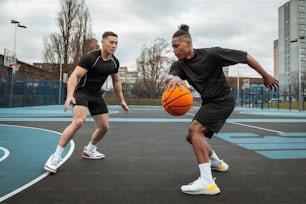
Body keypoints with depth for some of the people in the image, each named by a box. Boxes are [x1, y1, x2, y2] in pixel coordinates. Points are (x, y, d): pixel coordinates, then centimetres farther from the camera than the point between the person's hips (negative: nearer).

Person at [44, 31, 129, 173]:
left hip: (97, 95, 7)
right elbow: (74, 76, -26)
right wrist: (70, 95, -41)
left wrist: (122, 100, 15)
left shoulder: (114, 62, 1)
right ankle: (56, 157, -17)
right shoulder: (90, 58, -20)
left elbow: (116, 81, 15)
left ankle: (88, 150, 32)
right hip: (82, 92, -7)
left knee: (104, 126, 6)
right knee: (79, 121, -30)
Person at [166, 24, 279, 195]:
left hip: (223, 100, -7)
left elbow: (246, 57, -11)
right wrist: (174, 79, -53)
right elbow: (169, 76, -27)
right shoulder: (180, 64, -5)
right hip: (209, 102, 8)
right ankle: (217, 163, 40)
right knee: (193, 136, 14)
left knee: (195, 130, -24)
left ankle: (207, 182, -24)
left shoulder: (211, 54, -20)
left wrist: (266, 76, -4)